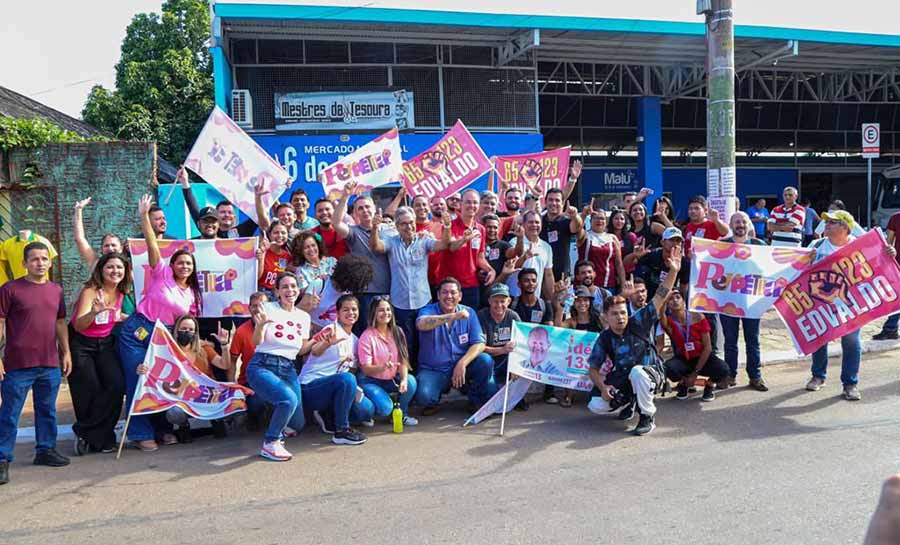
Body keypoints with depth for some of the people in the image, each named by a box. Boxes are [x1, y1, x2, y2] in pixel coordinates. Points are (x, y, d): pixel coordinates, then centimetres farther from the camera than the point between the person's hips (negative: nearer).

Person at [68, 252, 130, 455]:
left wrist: (130, 318, -1)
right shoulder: (90, 290, -18)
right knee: (90, 392, -5)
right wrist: (95, 312, -46)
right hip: (81, 345, -5)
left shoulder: (122, 292, -2)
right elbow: (78, 325, -28)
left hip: (105, 344, 5)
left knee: (117, 385, -12)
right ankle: (100, 438, 15)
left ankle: (85, 433, 2)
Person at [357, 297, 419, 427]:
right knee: (385, 408, -28)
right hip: (370, 380, -5)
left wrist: (404, 379, -22)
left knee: (411, 381, -25)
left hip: (392, 379, 5)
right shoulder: (367, 337, -15)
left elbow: (403, 360, -3)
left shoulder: (397, 332, 1)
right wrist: (383, 367, -37)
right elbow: (365, 368, -17)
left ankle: (401, 413, 0)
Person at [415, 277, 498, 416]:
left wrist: (462, 363, -24)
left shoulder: (468, 312, 0)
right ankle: (433, 402, 9)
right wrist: (453, 316, -43)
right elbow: (421, 324, -34)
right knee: (423, 396, -31)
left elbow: (479, 343, -8)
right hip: (433, 370, -2)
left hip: (461, 367, 3)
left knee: (486, 361, -25)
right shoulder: (429, 311, -9)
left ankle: (477, 399, 4)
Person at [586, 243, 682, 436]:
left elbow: (660, 297, -20)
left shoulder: (639, 323, -13)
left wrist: (674, 271, -31)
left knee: (637, 371, -40)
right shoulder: (605, 339, -7)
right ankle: (628, 401, 18)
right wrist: (602, 387, -20)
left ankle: (648, 417, -17)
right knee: (596, 406, -15)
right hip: (621, 377, 3)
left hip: (651, 373, -3)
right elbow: (594, 368, -2)